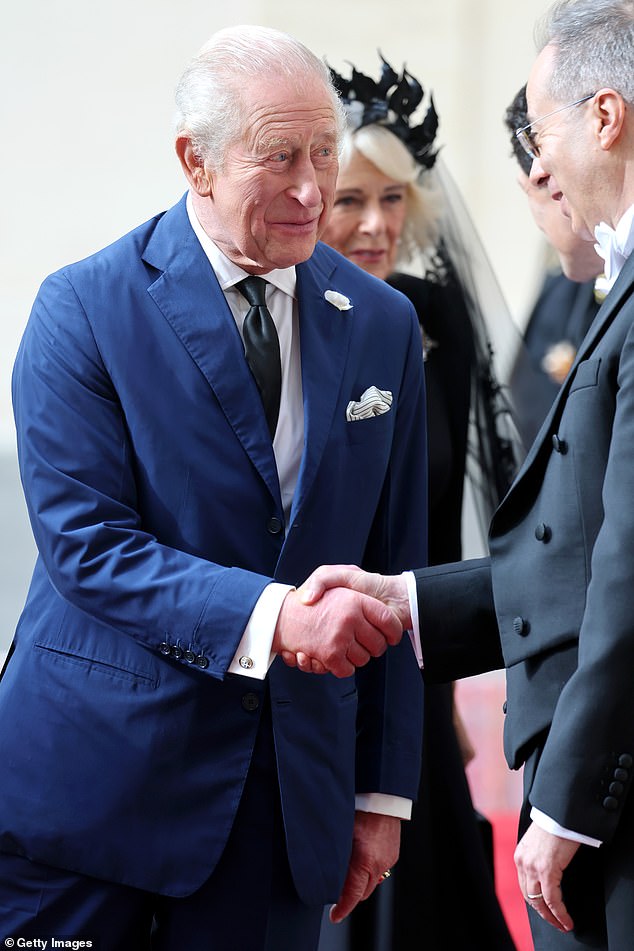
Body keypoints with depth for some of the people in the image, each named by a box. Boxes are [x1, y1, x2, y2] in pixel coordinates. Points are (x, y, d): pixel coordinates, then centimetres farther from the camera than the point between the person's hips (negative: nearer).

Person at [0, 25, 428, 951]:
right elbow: (82, 543, -14)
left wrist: (383, 794, 8)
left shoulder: (382, 325, 7)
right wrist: (270, 617, -27)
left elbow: (392, 566, 9)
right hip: (93, 771, -3)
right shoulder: (84, 308, -6)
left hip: (291, 789, 3)